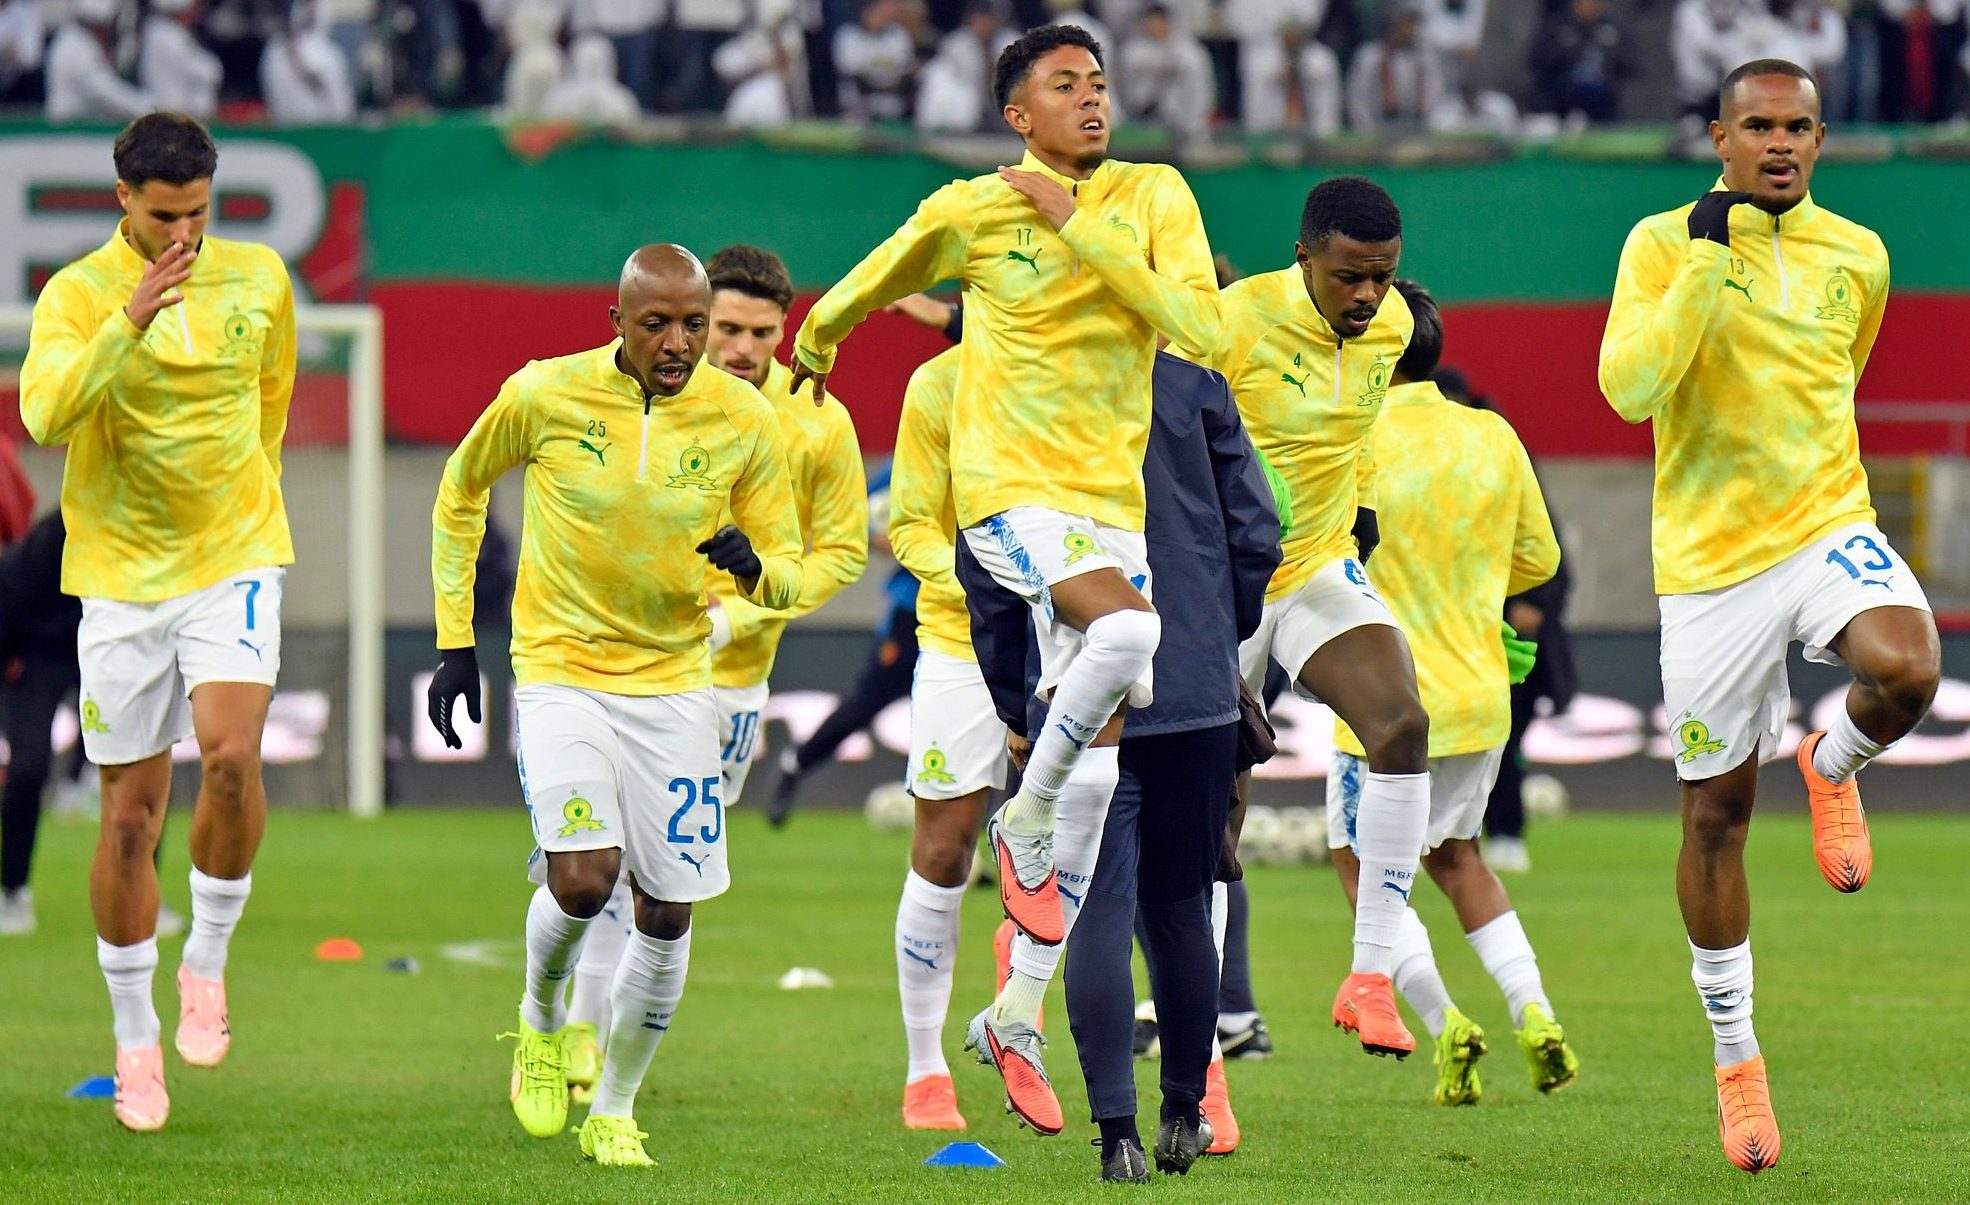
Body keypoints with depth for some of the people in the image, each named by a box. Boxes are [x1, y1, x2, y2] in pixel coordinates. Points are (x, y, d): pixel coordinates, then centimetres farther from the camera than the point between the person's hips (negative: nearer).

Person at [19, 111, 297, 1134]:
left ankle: (207, 961, -2)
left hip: (235, 560, 1)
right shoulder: (79, 293, -7)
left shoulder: (257, 278, 3)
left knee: (230, 754, -24)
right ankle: (134, 1041, 18)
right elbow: (46, 414, -24)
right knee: (128, 818, 3)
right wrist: (129, 323, -34)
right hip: (120, 578, -1)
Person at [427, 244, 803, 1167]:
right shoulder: (543, 396, -9)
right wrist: (454, 640, 7)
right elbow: (460, 494, 9)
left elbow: (788, 570, 2)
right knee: (584, 876, -20)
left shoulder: (743, 420, -5)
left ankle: (614, 1110, 21)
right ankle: (541, 1021, 12)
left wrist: (755, 569, -23)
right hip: (560, 671, -2)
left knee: (668, 912, 1)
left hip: (675, 683, 2)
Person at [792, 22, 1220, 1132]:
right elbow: (863, 291, 19)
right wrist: (813, 350, 35)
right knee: (1132, 628, -33)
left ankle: (1022, 1011, 11)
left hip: (1117, 497, 4)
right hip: (1013, 485, -4)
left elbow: (1200, 324, -10)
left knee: (1094, 772, 2)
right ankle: (1025, 826, -12)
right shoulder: (968, 213, 0)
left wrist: (1081, 230, -13)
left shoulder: (1153, 196, 4)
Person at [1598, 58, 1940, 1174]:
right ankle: (1736, 1055, 20)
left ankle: (1834, 766, 6)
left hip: (1828, 525, 2)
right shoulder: (1665, 244, -5)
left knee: (1907, 670, -31)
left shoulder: (1857, 257, 6)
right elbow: (1629, 387, -19)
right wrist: (1712, 256, -21)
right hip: (1711, 556, -2)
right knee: (1717, 811, 4)